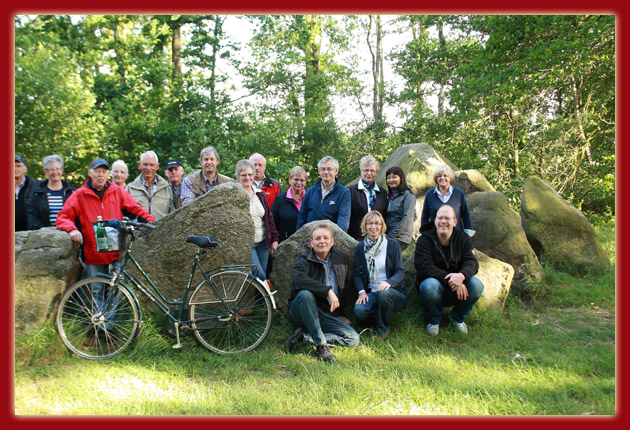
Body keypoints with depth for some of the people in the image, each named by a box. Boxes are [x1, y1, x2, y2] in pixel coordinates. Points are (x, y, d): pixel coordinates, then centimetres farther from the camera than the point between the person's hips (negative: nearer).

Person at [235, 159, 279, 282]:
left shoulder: (260, 194, 13)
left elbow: (269, 217, 17)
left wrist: (274, 239, 13)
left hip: (262, 243, 6)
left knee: (261, 275, 8)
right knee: (260, 276, -15)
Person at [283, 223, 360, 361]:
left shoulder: (342, 258, 7)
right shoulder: (304, 261, -9)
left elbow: (348, 285, 17)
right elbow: (299, 279, -32)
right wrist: (328, 290, -35)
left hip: (329, 315, 4)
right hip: (300, 312, -4)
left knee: (353, 339, -16)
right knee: (305, 294, -36)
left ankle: (303, 337, -13)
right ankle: (321, 345, -30)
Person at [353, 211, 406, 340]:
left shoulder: (392, 244, 1)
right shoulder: (360, 247, 9)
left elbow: (400, 271, -5)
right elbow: (357, 273, 6)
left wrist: (389, 282, -27)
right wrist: (361, 292, -13)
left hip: (394, 292, -2)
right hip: (371, 293, 2)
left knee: (384, 294, -38)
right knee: (359, 310, -30)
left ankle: (383, 328, -10)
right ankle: (382, 318, 2)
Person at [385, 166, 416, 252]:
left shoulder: (408, 195, -4)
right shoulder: (389, 196, 18)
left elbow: (407, 219, -11)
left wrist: (392, 236, -12)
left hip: (400, 238, -6)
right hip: (388, 236, 6)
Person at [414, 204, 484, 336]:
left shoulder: (463, 238, 3)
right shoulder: (424, 240, -8)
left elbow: (472, 262, -10)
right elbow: (424, 267, -20)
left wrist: (461, 276, -35)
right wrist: (449, 280, -33)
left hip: (457, 291, 3)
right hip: (434, 282, -3)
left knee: (476, 284, -26)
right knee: (430, 285, -37)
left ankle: (458, 317, 3)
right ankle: (434, 320, -5)